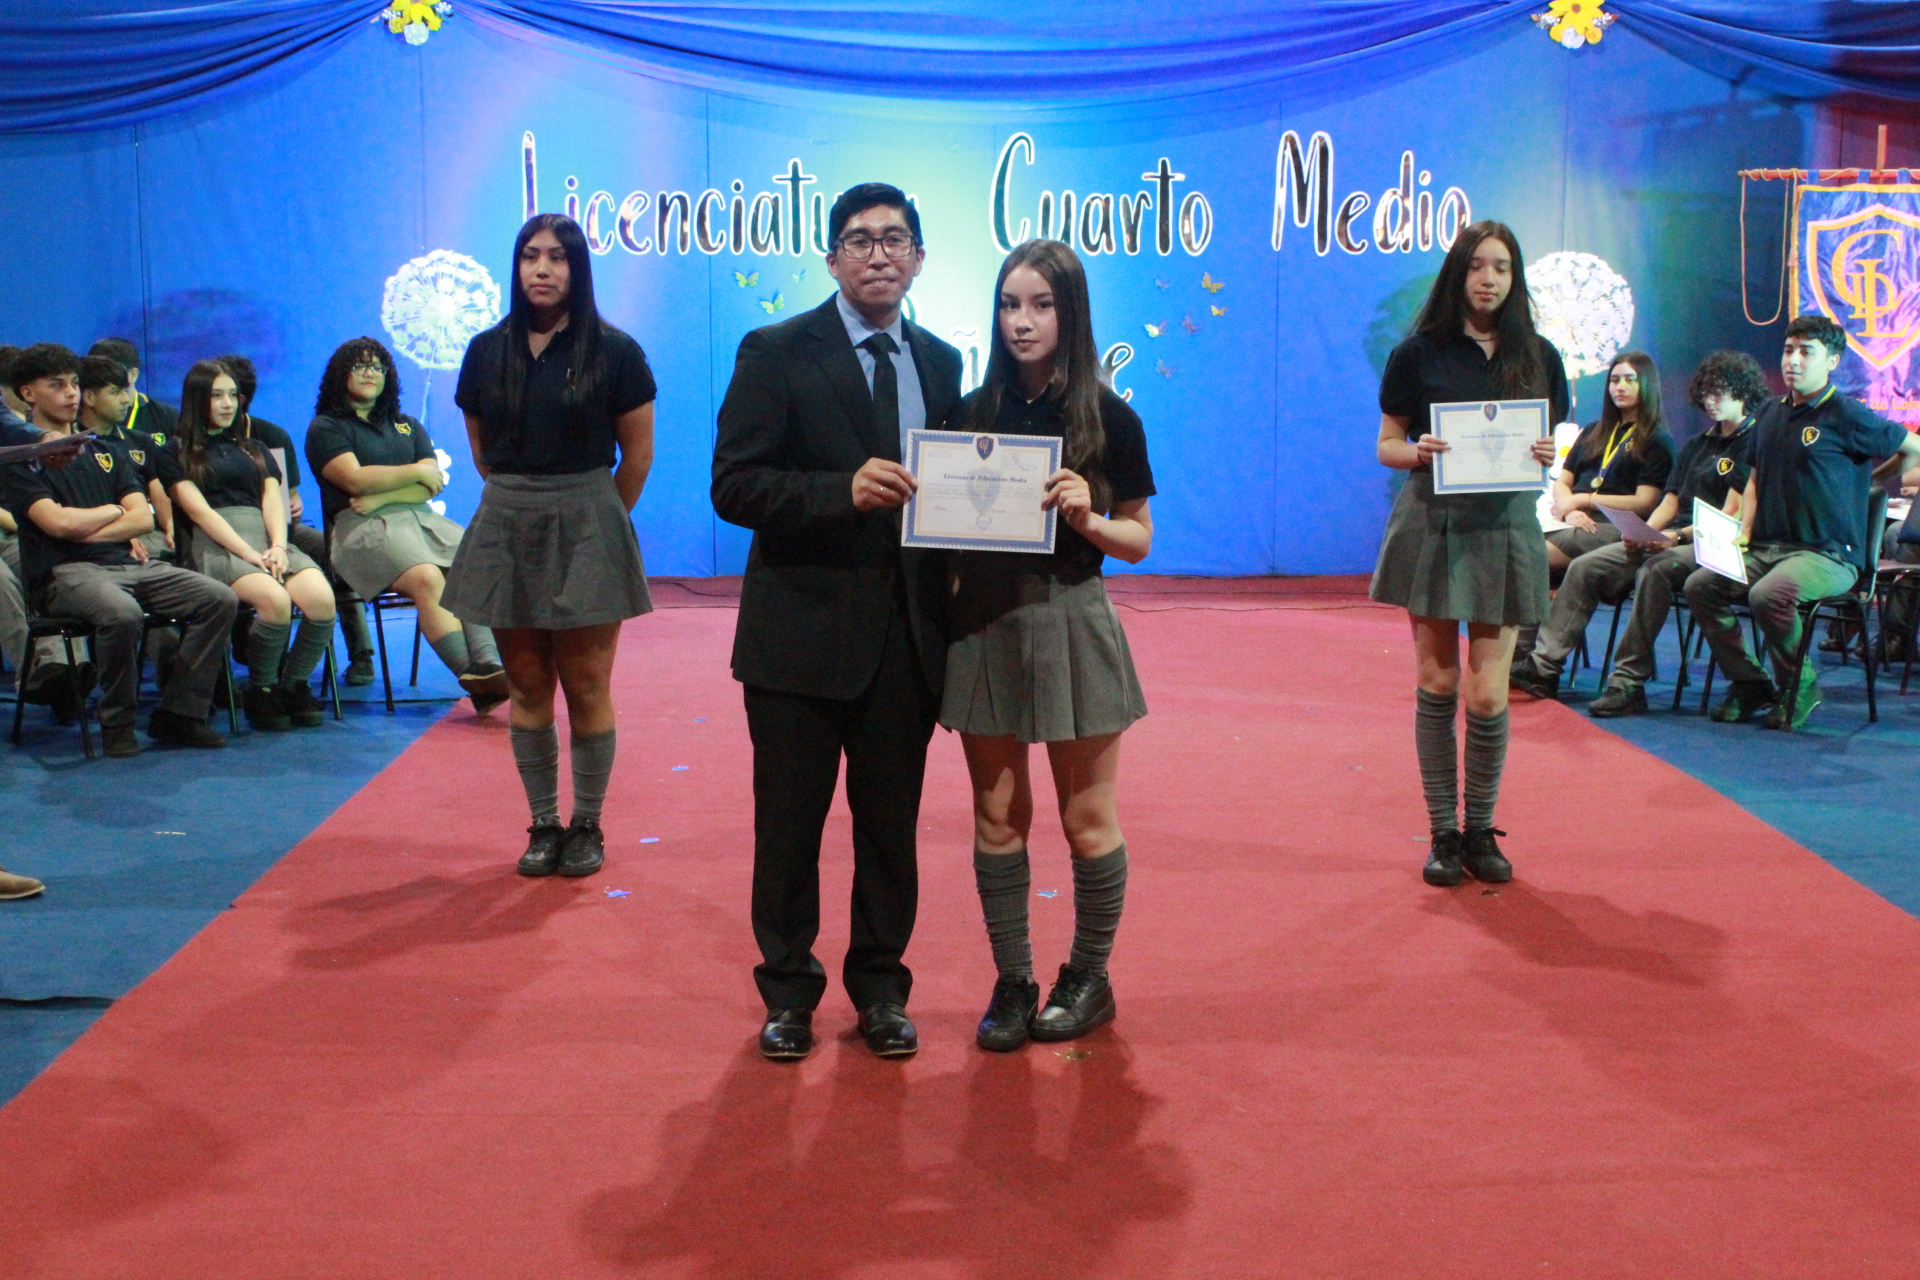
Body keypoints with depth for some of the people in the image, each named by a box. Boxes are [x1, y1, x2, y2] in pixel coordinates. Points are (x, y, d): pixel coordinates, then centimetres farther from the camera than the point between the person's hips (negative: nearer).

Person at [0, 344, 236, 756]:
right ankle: (116, 722, -16)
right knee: (122, 614, -39)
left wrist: (88, 531, -4)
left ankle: (178, 713, -11)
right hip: (65, 572, -6)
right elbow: (58, 522, -10)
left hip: (128, 562, 6)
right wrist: (114, 511, 6)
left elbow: (144, 517, 10)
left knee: (220, 599, -16)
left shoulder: (104, 453, 23)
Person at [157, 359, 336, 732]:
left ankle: (295, 684, -5)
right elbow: (199, 510, 0)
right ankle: (261, 690, -12)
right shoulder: (176, 453, 14)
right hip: (215, 545, -4)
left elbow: (272, 498, 14)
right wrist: (249, 554, -14)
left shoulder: (253, 449, 29)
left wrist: (278, 547, -8)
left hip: (268, 538, 4)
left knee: (321, 599, -28)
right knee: (275, 600, -35)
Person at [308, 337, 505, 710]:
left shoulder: (407, 426, 26)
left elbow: (433, 485, 11)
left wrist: (382, 496, -6)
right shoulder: (326, 427, 11)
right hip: (363, 528, -5)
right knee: (427, 578, -33)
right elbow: (356, 480, -7)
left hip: (420, 518, 5)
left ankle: (488, 666, -42)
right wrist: (416, 473, 3)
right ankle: (472, 679, -38)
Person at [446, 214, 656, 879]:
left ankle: (587, 825, 12)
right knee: (527, 686, 6)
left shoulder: (614, 351, -3)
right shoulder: (488, 350, 7)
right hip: (507, 527, 3)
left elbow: (637, 454, 3)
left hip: (587, 527, -3)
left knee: (586, 686, -1)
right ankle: (543, 825, 15)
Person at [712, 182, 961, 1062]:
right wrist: (843, 491, -24)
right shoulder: (777, 354, -4)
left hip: (907, 634, 4)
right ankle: (788, 991, 23)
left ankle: (880, 986, 26)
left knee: (890, 822, 11)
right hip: (805, 630, -3)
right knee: (790, 823, 7)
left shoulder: (940, 364, 11)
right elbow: (733, 486, -11)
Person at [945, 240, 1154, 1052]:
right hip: (983, 625, 3)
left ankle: (1089, 977, 22)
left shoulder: (1109, 419, -2)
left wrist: (1087, 519, -17)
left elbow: (1139, 542, 1)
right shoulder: (970, 413, 5)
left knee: (1086, 817, 6)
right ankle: (1011, 982, 18)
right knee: (998, 815, 7)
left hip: (1070, 625, -3)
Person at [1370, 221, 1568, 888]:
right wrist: (1416, 452, -16)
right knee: (1437, 683, 3)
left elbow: (1556, 441, 14)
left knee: (1487, 693, -3)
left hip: (1504, 527, 1)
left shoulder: (1538, 357, 8)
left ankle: (1481, 831, 15)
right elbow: (1386, 445, 6)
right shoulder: (1419, 353, 3)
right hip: (1431, 524, -1)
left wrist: (1546, 456, -9)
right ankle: (1443, 833, 13)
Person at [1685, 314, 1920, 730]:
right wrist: (1743, 535, 9)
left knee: (1769, 595, -34)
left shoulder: (1847, 416, -7)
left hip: (1828, 555, -7)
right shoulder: (1771, 412, 13)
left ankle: (1800, 685, -7)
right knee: (1700, 584, -14)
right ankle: (1749, 684, -1)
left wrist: (1866, 484, 9)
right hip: (1767, 549, 7)